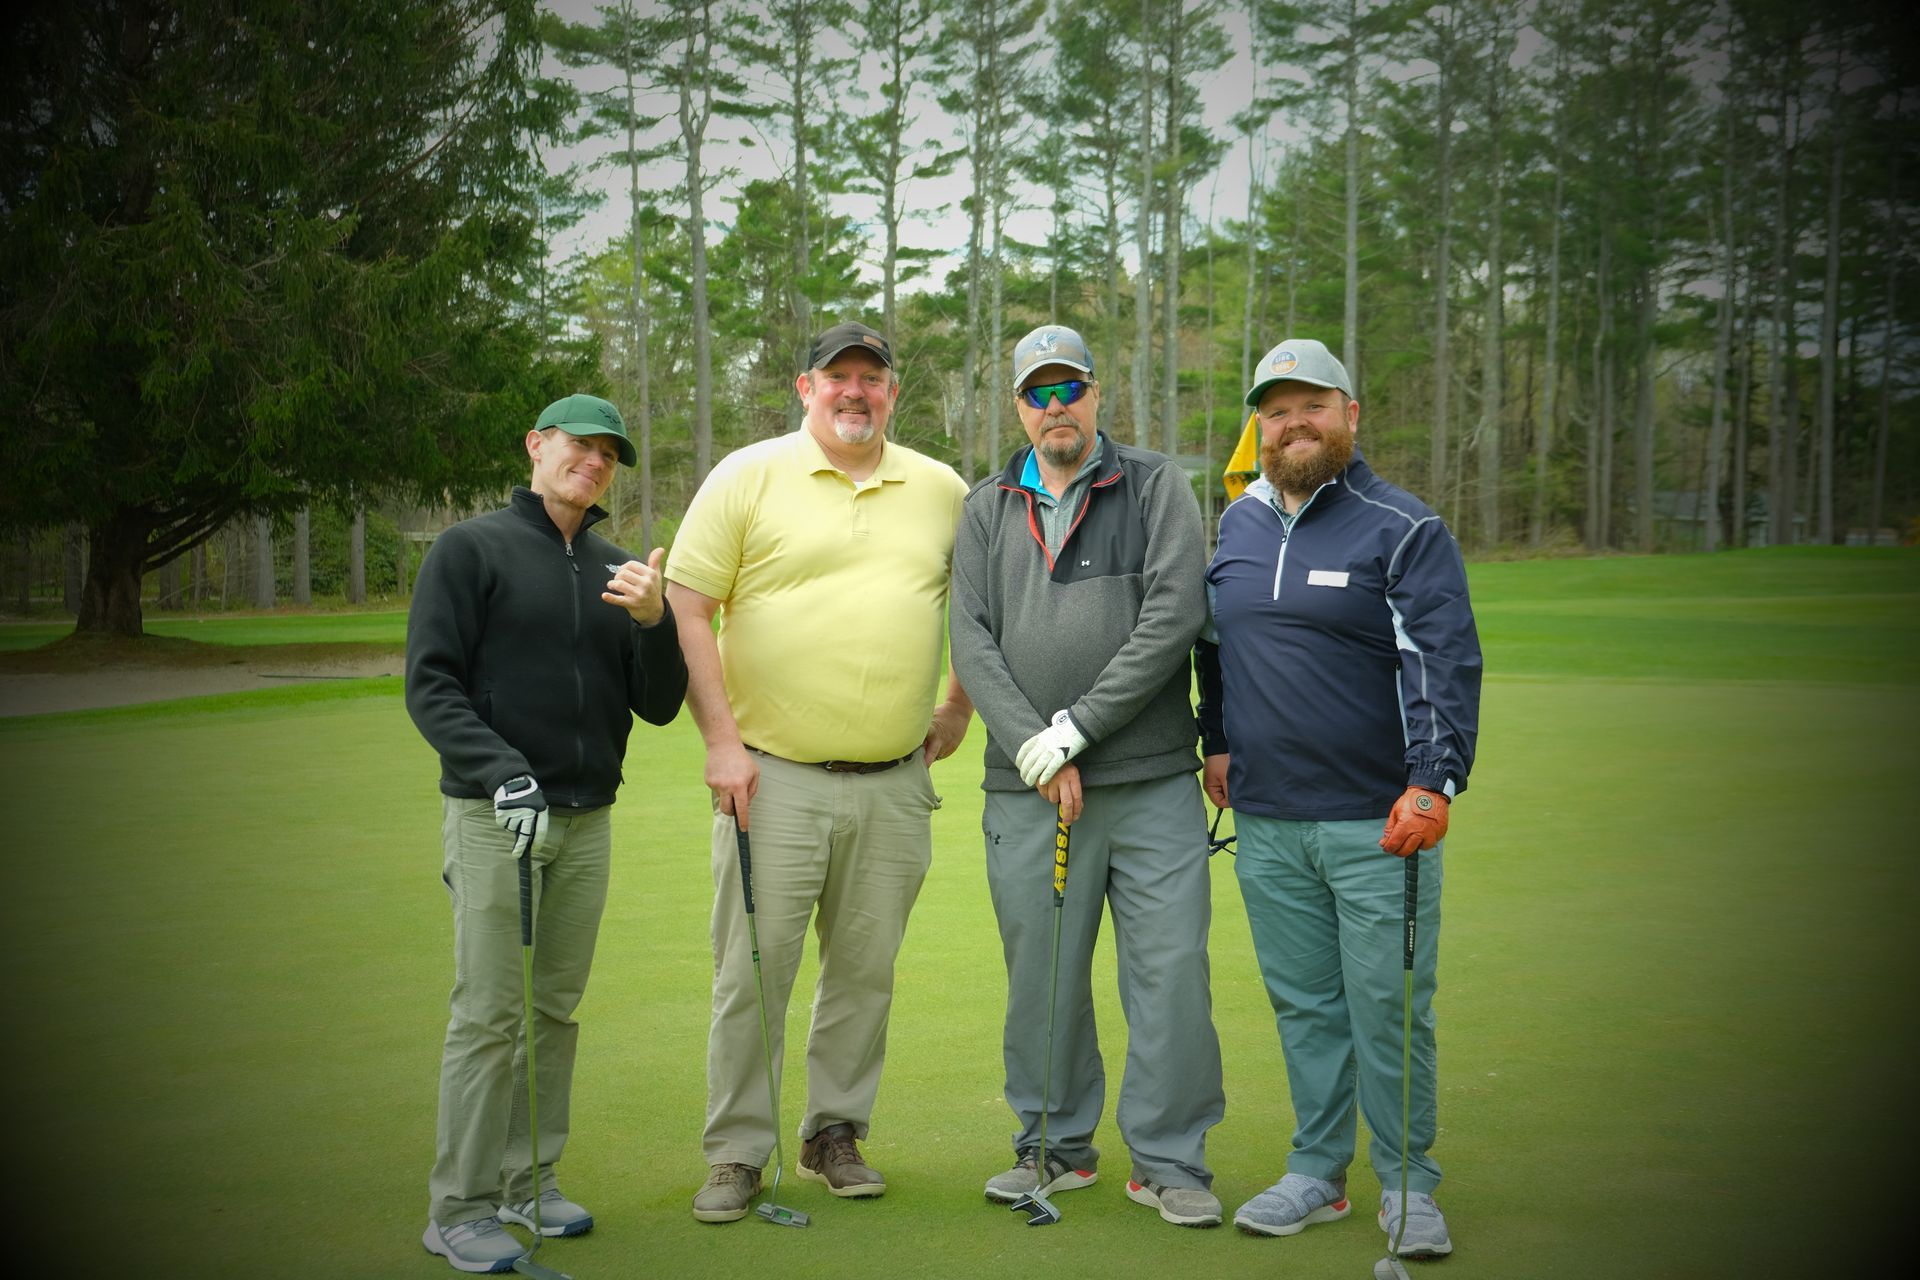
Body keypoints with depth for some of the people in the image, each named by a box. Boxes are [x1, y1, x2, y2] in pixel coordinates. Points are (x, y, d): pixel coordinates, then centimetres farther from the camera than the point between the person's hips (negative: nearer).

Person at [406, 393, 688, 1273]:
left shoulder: (618, 571, 13)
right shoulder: (472, 549, -1)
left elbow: (658, 707, 10)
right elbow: (431, 685, -7)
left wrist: (654, 621, -9)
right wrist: (503, 772, -19)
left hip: (588, 820, 5)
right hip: (494, 816, -5)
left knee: (555, 1011, 10)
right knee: (489, 1016, -5)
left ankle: (528, 1184, 21)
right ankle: (459, 1210, 5)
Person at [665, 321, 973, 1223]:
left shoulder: (942, 491, 10)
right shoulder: (747, 477, 0)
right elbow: (685, 611, -3)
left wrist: (959, 711, 13)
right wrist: (720, 737, -9)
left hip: (895, 784, 3)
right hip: (775, 775, -3)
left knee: (866, 970, 10)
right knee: (752, 970, 0)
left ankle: (835, 1133, 26)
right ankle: (736, 1154, 13)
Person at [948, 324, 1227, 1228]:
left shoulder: (1156, 487, 4)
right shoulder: (988, 509, 12)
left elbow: (1175, 615, -8)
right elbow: (971, 640, 3)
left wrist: (1076, 726, -12)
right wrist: (1032, 746, -10)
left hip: (1152, 782, -2)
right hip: (1027, 790, 2)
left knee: (1171, 971, -2)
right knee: (1040, 977, 9)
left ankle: (1169, 1161, 13)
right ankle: (1056, 1146, 26)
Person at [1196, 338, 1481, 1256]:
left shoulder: (1403, 529, -4)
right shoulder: (1237, 525, 13)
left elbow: (1445, 662, -12)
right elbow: (1213, 644, 26)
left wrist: (1432, 781, -22)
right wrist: (1218, 742, 21)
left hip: (1377, 820, -5)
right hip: (1265, 821, 5)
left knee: (1389, 1008, 0)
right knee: (1303, 1007, 12)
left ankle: (1409, 1188, 14)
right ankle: (1317, 1175, 24)